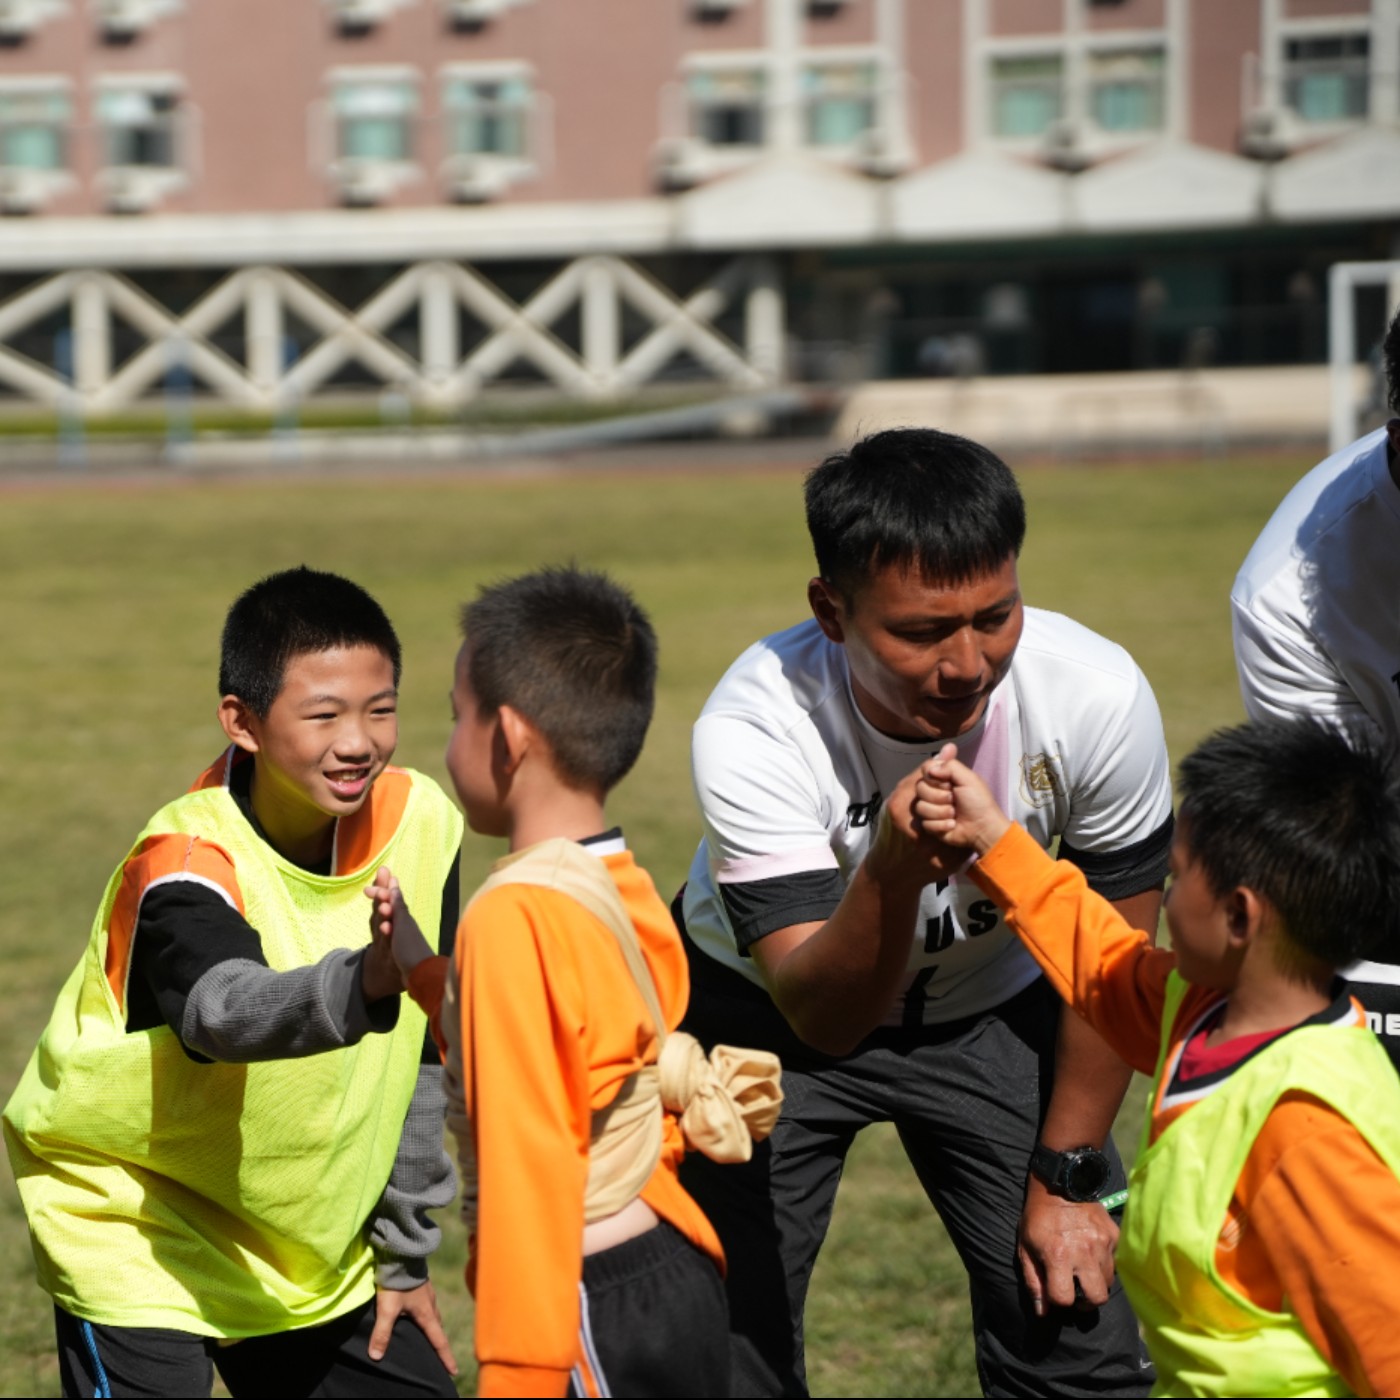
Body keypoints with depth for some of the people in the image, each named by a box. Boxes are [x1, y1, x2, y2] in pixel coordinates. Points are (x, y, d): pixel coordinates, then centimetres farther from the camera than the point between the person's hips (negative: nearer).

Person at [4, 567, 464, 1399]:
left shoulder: (419, 823, -9)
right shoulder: (183, 869, -26)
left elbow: (422, 1055, 3)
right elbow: (227, 1011, -48)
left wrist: (403, 1252, 7)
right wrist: (364, 985, -67)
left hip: (316, 1243, 6)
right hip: (137, 1228, -6)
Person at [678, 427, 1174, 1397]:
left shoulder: (1097, 694, -27)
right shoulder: (754, 731, -33)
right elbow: (823, 1015, -36)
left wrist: (1066, 1177, -2)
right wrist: (894, 869, -55)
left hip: (992, 1003, 2)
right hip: (767, 1004, -2)